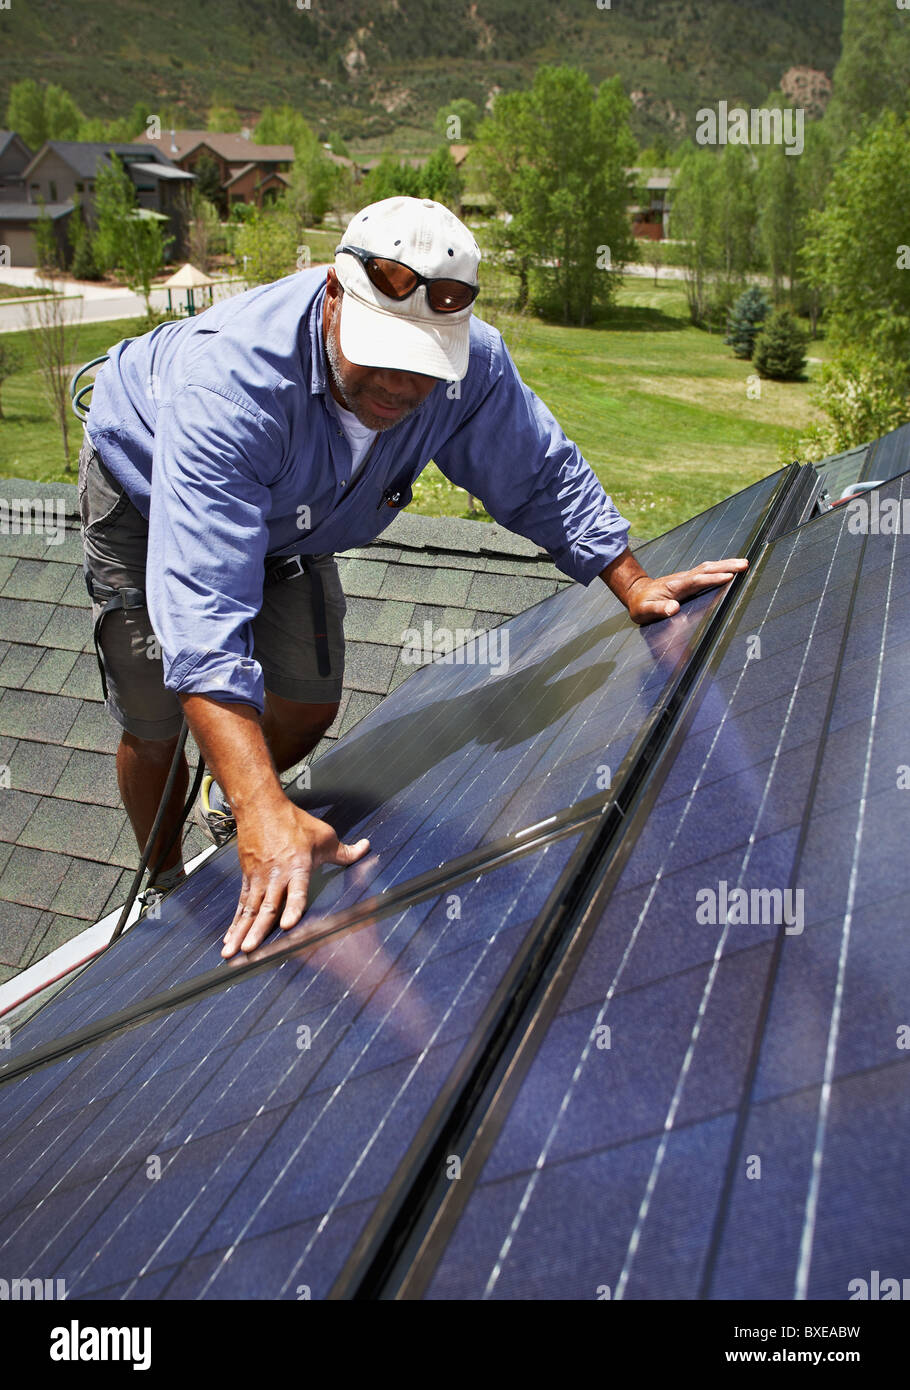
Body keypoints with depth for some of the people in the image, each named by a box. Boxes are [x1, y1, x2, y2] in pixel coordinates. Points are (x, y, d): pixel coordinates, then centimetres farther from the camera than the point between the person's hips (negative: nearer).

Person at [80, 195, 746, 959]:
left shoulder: (468, 361, -31)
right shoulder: (228, 380, -47)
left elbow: (542, 475, -11)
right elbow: (202, 608, -54)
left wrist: (635, 586, -14)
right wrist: (267, 813, -62)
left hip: (289, 517, 5)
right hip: (150, 497, -4)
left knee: (310, 707, 6)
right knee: (156, 727, -3)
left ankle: (226, 804, 41)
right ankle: (166, 887, 27)